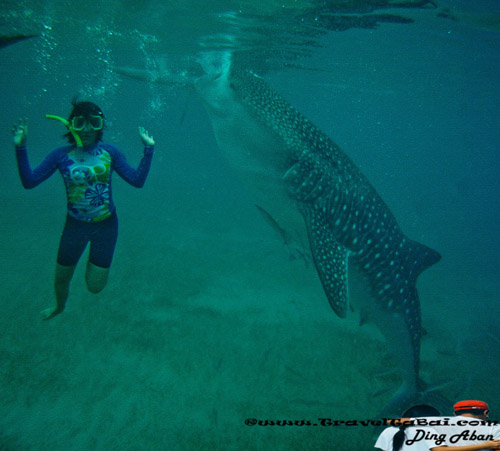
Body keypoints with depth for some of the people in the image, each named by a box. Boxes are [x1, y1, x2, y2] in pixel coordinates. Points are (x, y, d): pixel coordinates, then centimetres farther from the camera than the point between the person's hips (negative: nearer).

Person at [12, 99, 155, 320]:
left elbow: (137, 180, -9)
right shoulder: (60, 155, -8)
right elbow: (29, 181, -12)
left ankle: (94, 264, 41)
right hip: (75, 225, 1)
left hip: (105, 225, 0)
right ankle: (59, 306, 54)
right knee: (61, 279, 18)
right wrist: (20, 148, -21)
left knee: (95, 286, 4)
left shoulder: (109, 152, -7)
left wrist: (148, 149, -14)